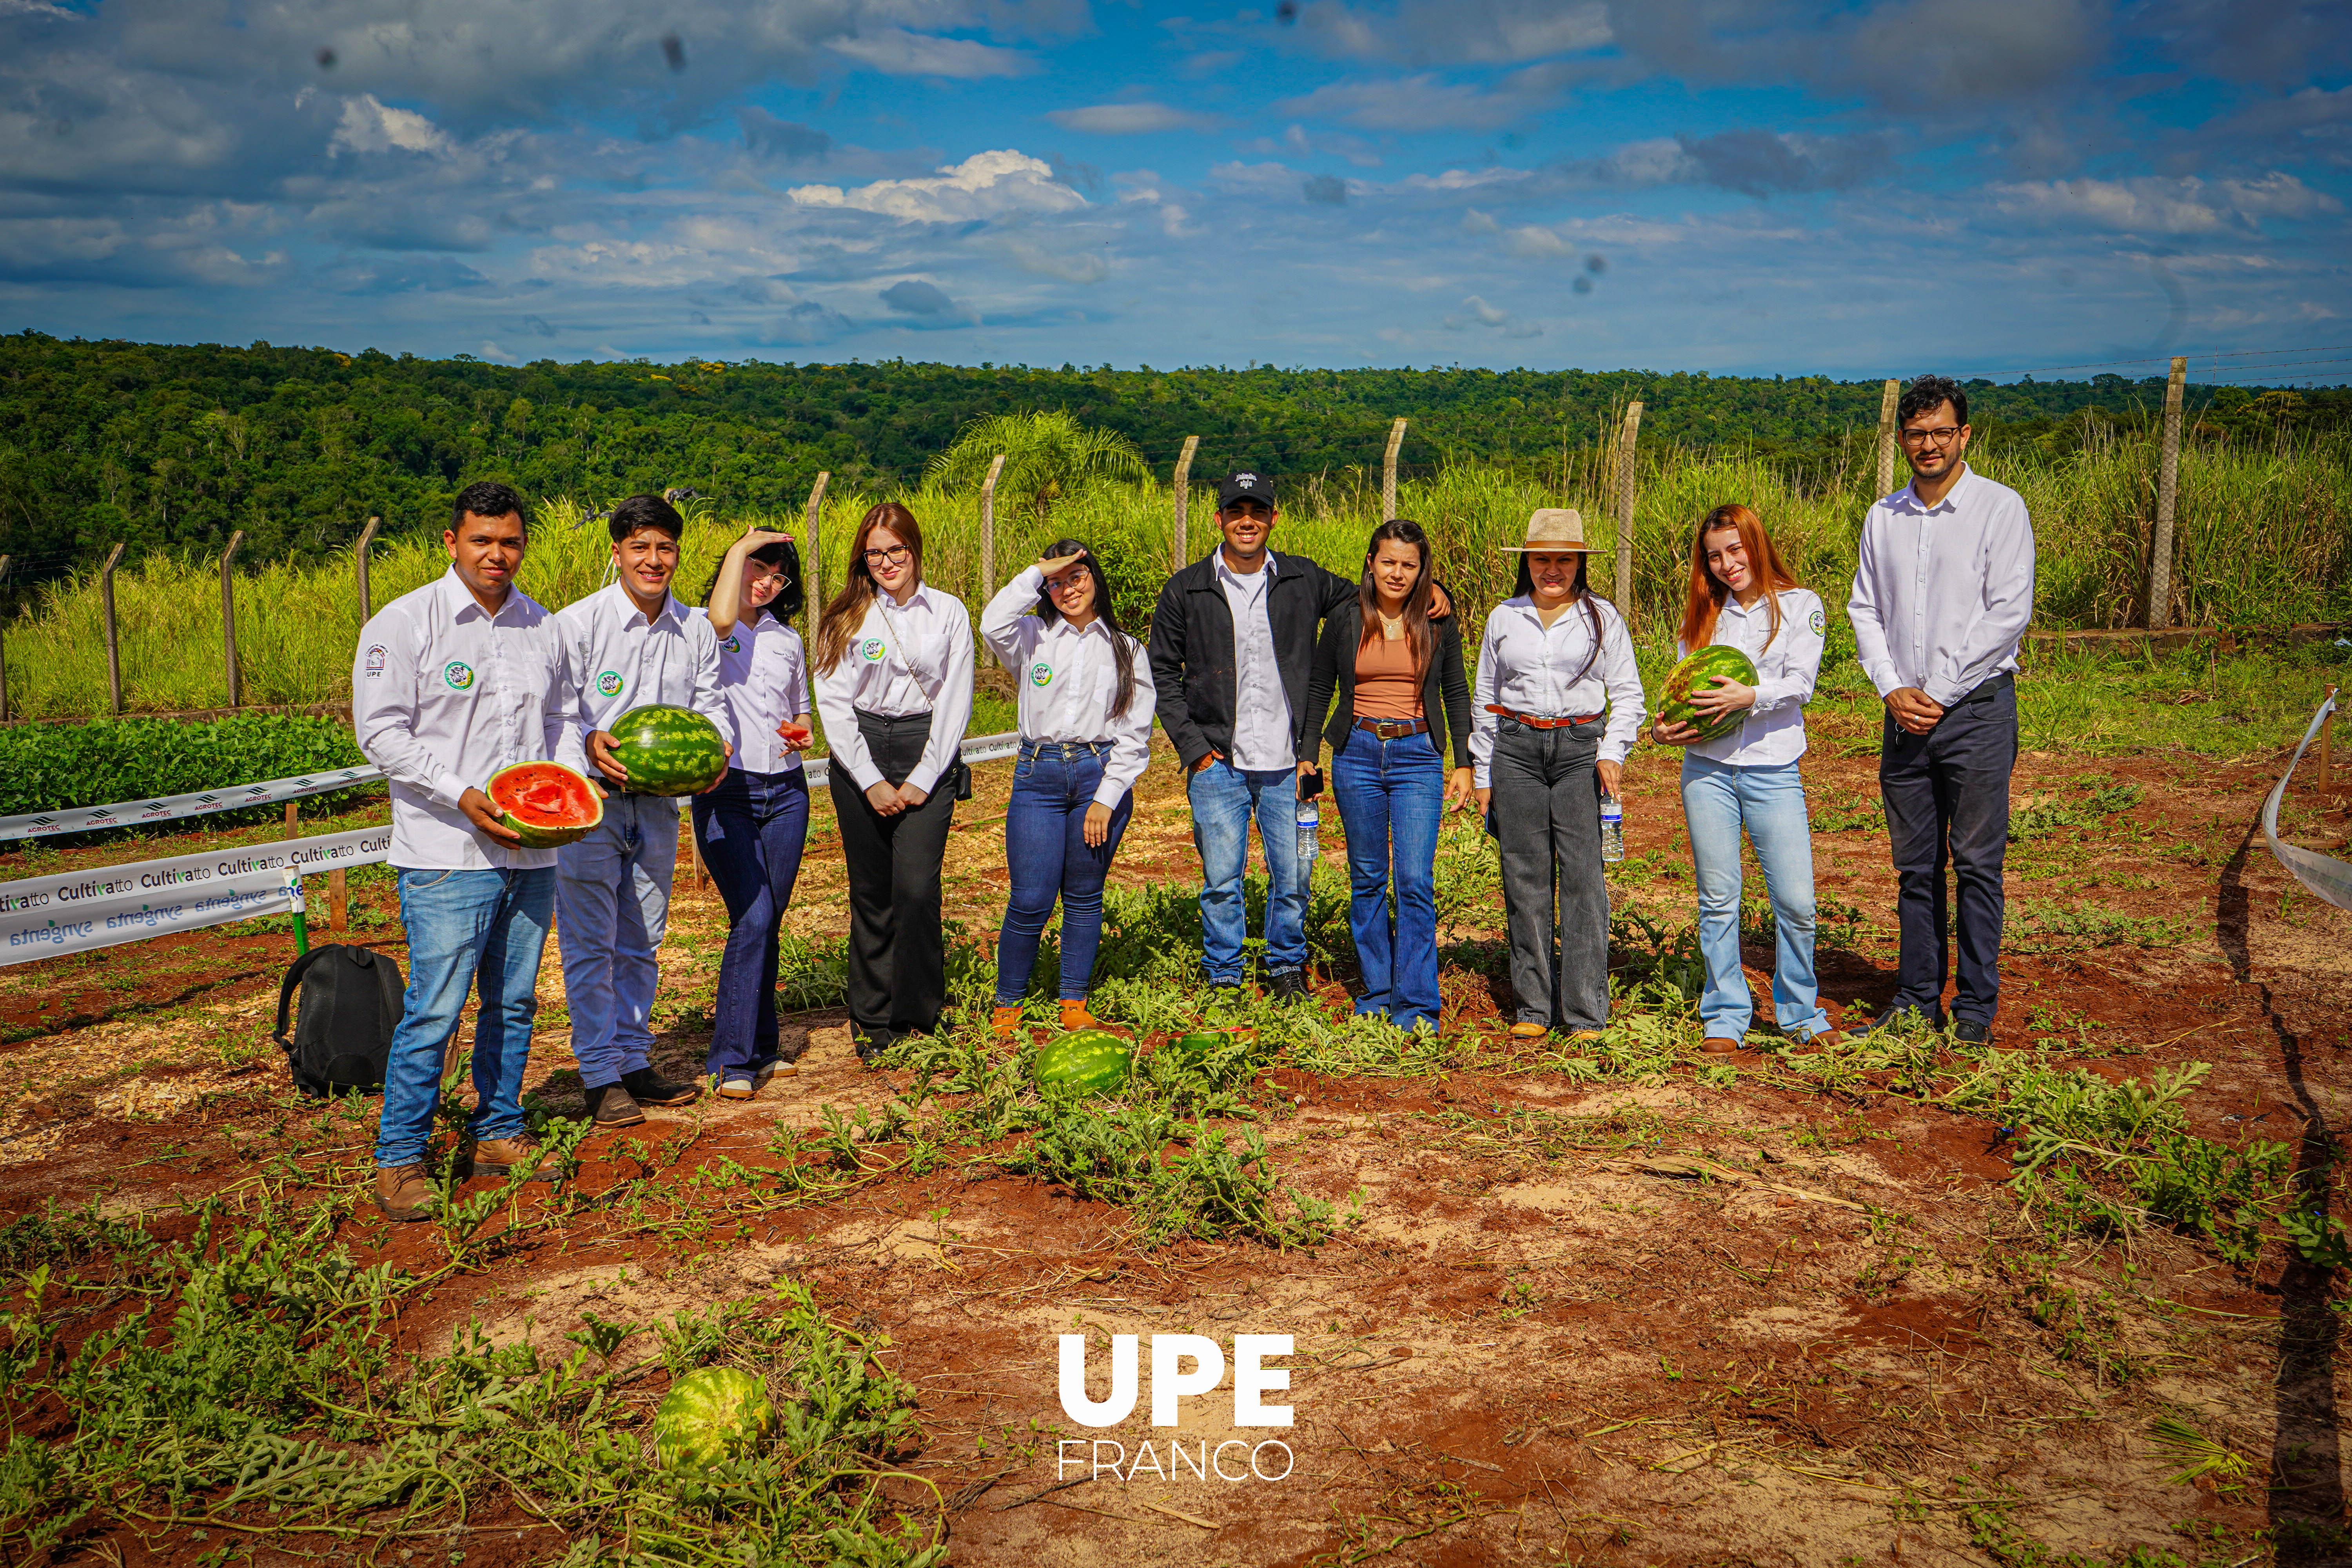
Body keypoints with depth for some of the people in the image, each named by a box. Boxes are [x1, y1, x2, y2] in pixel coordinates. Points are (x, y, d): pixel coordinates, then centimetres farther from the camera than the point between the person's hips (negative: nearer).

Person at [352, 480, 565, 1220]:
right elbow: (381, 731, -8)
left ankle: (497, 1134, 26)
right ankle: (399, 1160, 5)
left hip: (533, 853, 5)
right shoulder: (403, 623, -5)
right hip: (447, 854, -5)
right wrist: (462, 796, -17)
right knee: (434, 1009, -6)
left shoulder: (543, 626, 12)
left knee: (514, 1001, 12)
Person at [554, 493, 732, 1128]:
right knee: (591, 944, -2)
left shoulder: (695, 631, 5)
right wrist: (588, 743, -31)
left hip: (657, 802, 5)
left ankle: (634, 1062, 24)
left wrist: (717, 746, -13)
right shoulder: (578, 623, -9)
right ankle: (600, 1077, 6)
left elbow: (711, 702, 9)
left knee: (641, 943, 13)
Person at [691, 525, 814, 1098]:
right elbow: (722, 620, -26)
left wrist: (804, 729, 2)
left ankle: (760, 1050, 20)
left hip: (786, 792, 5)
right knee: (753, 918, -15)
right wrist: (740, 548, -13)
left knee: (767, 923, 8)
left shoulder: (787, 639, 15)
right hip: (725, 792, -5)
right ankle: (732, 1060, -7)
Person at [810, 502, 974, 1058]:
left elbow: (956, 701, 2)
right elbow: (833, 704, 1)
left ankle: (920, 1013, 2)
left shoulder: (948, 612, 4)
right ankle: (873, 1019, 15)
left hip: (927, 755, -1)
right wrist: (870, 782, -8)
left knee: (916, 887, -13)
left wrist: (923, 779, -6)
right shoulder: (846, 618, 5)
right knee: (871, 892, 3)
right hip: (859, 760, 1)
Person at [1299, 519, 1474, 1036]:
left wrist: (1464, 765, 7)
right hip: (1357, 755, 1)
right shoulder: (1345, 620, 4)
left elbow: (1456, 694, 11)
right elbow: (1319, 688, 12)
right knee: (1367, 878, 8)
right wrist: (1307, 756, 7)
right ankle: (1376, 991, 19)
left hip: (1418, 758, -1)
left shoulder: (1438, 623, 3)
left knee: (1415, 883, -9)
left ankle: (1417, 1005, -4)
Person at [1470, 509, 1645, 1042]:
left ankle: (1585, 1012, -4)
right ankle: (1534, 1007, 10)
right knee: (1525, 878, 1)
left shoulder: (1601, 616, 7)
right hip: (1517, 747, 2)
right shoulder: (1504, 618, 12)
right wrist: (1483, 774, 13)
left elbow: (1627, 692, 8)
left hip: (1581, 745, -2)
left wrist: (1613, 752, -7)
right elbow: (1485, 699, 17)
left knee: (1582, 875, -9)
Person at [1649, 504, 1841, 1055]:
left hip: (1773, 771, -2)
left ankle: (1800, 1013, 14)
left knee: (1796, 902, -4)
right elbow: (1682, 685, 13)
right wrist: (1663, 728, -7)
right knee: (1718, 901, 4)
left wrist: (1751, 696, -22)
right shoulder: (1703, 614, 14)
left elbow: (1801, 683, -5)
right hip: (1707, 769, 2)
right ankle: (1726, 1017, 14)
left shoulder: (1800, 605, 6)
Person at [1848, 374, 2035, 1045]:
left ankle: (1975, 1007, 6)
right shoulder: (1883, 516, 13)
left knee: (1977, 862, -2)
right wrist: (1892, 689, -3)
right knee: (1915, 865, 8)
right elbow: (1864, 609, 12)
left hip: (1976, 707, -4)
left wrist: (1941, 693, -11)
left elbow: (2009, 612, -8)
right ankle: (1917, 999, 16)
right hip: (1905, 714, 4)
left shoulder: (2000, 507, -2)